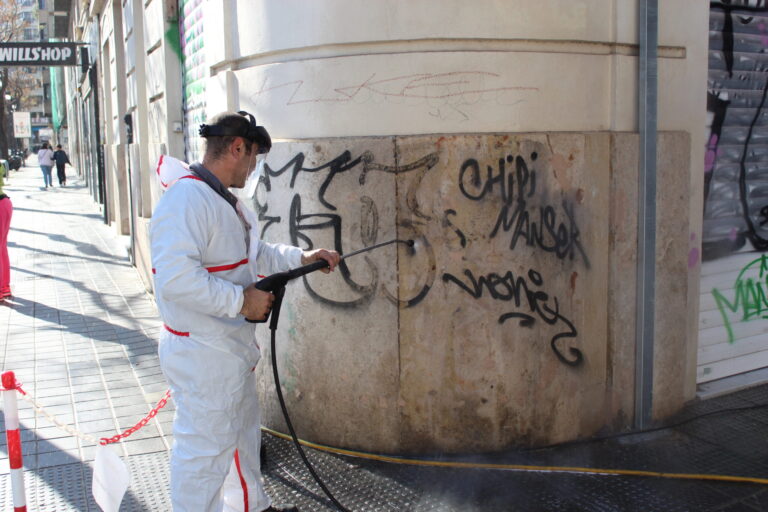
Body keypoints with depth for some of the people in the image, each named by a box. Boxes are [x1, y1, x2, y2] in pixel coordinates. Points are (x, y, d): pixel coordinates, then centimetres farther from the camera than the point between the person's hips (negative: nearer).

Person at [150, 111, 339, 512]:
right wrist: (242, 300, -26)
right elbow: (175, 278, -34)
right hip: (202, 356, -11)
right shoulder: (187, 198, -24)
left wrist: (302, 257, 16)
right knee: (205, 449, 1)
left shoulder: (220, 198, 11)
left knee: (243, 430, 26)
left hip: (231, 348, 11)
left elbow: (253, 253, 24)